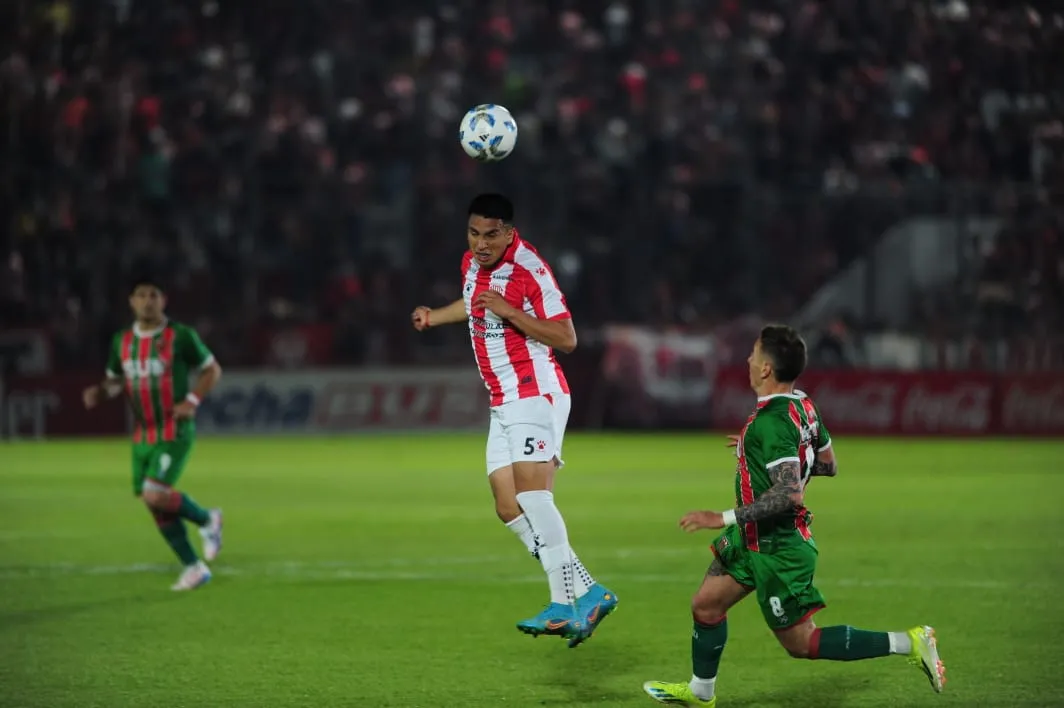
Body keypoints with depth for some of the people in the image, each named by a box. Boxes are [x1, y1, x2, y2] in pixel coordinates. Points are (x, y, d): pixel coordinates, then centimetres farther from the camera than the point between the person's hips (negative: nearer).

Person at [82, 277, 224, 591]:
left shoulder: (181, 336, -9)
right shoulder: (122, 341, 6)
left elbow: (212, 369, -1)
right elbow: (116, 380, 19)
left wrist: (192, 401, -16)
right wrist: (99, 391, -4)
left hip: (175, 434, -6)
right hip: (142, 435, 6)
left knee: (155, 496, -20)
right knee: (155, 506, 5)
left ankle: (207, 520, 9)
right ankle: (193, 568, 19)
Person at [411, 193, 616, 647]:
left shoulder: (529, 270, -14)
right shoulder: (472, 264, 12)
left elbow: (567, 338, -17)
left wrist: (510, 312, -22)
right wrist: (435, 317, 42)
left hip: (536, 395, -9)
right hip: (503, 404, 9)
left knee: (531, 493, -25)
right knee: (509, 508, -2)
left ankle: (569, 598, -30)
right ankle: (582, 593, -3)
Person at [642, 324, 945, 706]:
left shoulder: (771, 421, -27)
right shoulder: (803, 406, 1)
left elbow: (789, 494, -34)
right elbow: (828, 464, 13)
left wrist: (725, 518, -30)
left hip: (777, 550, -10)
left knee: (800, 642, 0)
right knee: (706, 604, 17)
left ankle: (907, 643, -2)